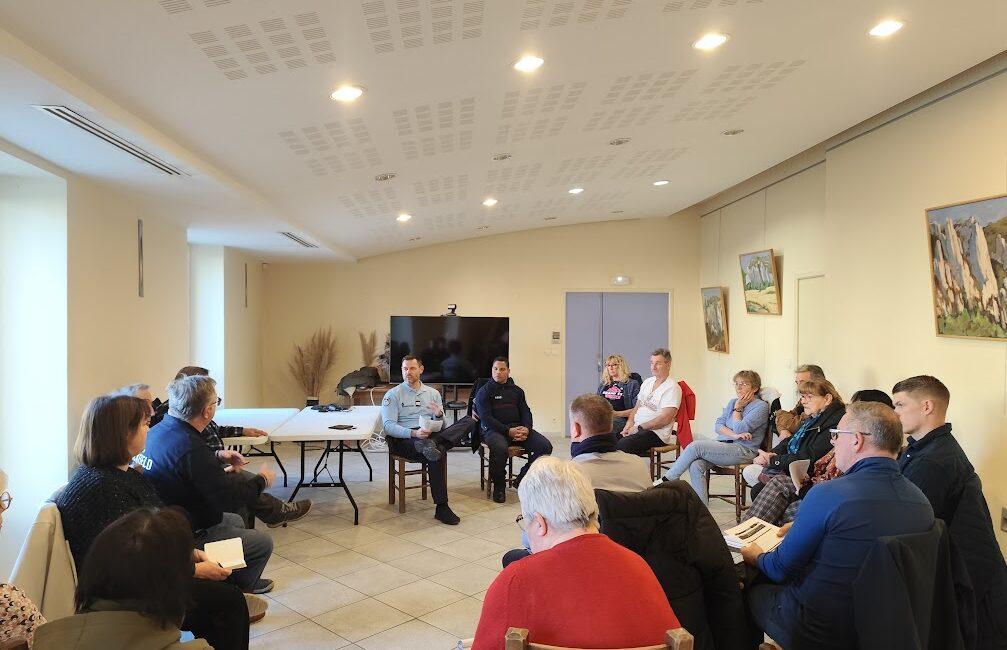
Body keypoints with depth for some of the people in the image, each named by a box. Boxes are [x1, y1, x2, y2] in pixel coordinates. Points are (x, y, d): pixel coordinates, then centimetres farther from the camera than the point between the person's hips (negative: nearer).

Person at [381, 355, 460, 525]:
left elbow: (440, 426, 16)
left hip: (429, 435, 5)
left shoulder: (433, 394, 19)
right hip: (402, 440, -5)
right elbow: (388, 426, -7)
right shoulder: (393, 394, 6)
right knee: (437, 455, -31)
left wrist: (439, 416, -9)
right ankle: (441, 507, -29)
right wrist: (413, 433, -23)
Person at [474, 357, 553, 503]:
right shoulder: (484, 391, 5)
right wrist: (508, 431, -18)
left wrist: (526, 428, -8)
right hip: (494, 430, -5)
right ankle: (499, 486, -14)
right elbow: (486, 418, -6)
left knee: (545, 446, -17)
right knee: (500, 448, -39)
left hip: (518, 428, 5)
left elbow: (526, 412, 16)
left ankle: (522, 479, -1)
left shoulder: (517, 391, 21)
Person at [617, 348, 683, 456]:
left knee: (621, 446, -32)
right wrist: (629, 424, 3)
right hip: (636, 428, 8)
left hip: (656, 433, -8)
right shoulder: (647, 382, 19)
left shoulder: (672, 387, -7)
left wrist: (639, 427, -14)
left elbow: (666, 418, -16)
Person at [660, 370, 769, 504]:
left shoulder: (761, 406, -2)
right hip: (723, 444, 7)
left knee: (695, 446, -24)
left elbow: (740, 430, -12)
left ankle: (665, 481, -13)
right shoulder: (733, 402, 20)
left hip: (744, 450, -7)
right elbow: (718, 426, 7)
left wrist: (737, 409, 1)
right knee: (696, 466, -24)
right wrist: (734, 435, -11)